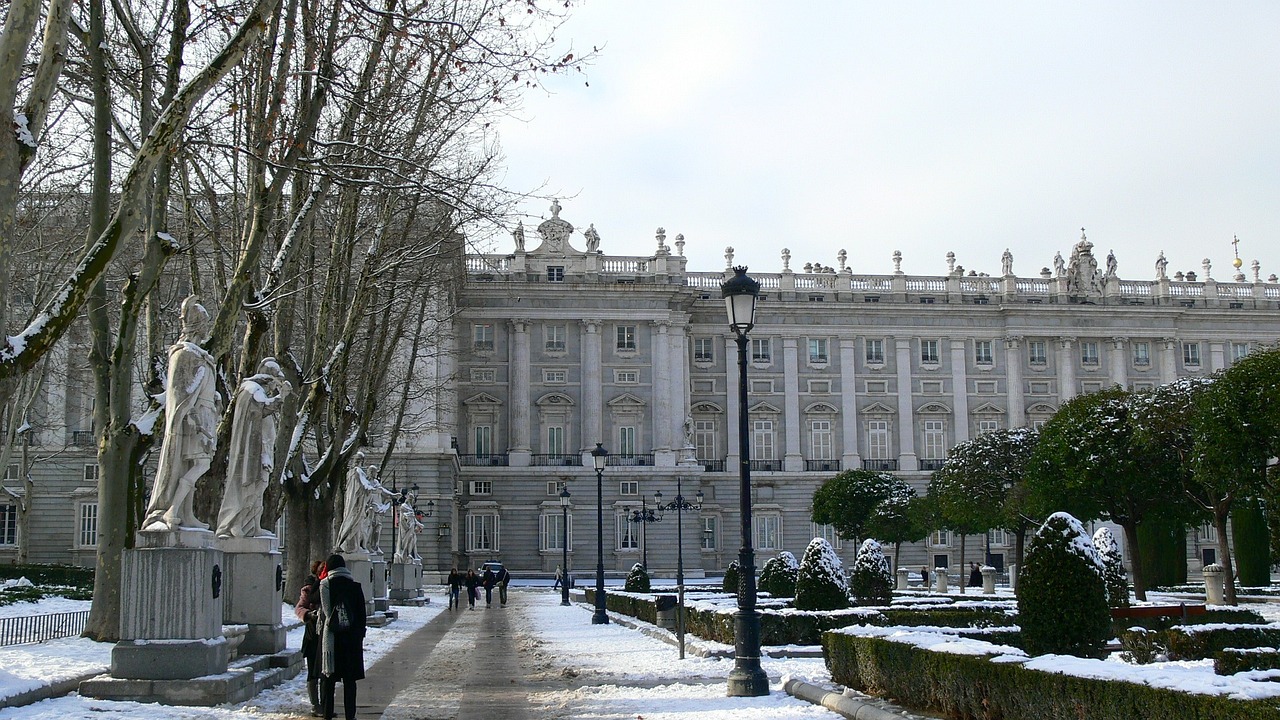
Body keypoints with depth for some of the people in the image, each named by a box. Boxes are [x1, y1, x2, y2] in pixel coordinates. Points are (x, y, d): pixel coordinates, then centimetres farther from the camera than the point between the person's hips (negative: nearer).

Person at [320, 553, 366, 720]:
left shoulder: (325, 584, -4)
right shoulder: (355, 586, 2)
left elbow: (326, 611, -5)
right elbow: (362, 614, 6)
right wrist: (360, 635, 14)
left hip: (330, 637, -2)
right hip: (352, 638, 2)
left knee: (328, 678, 7)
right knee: (350, 678, 7)